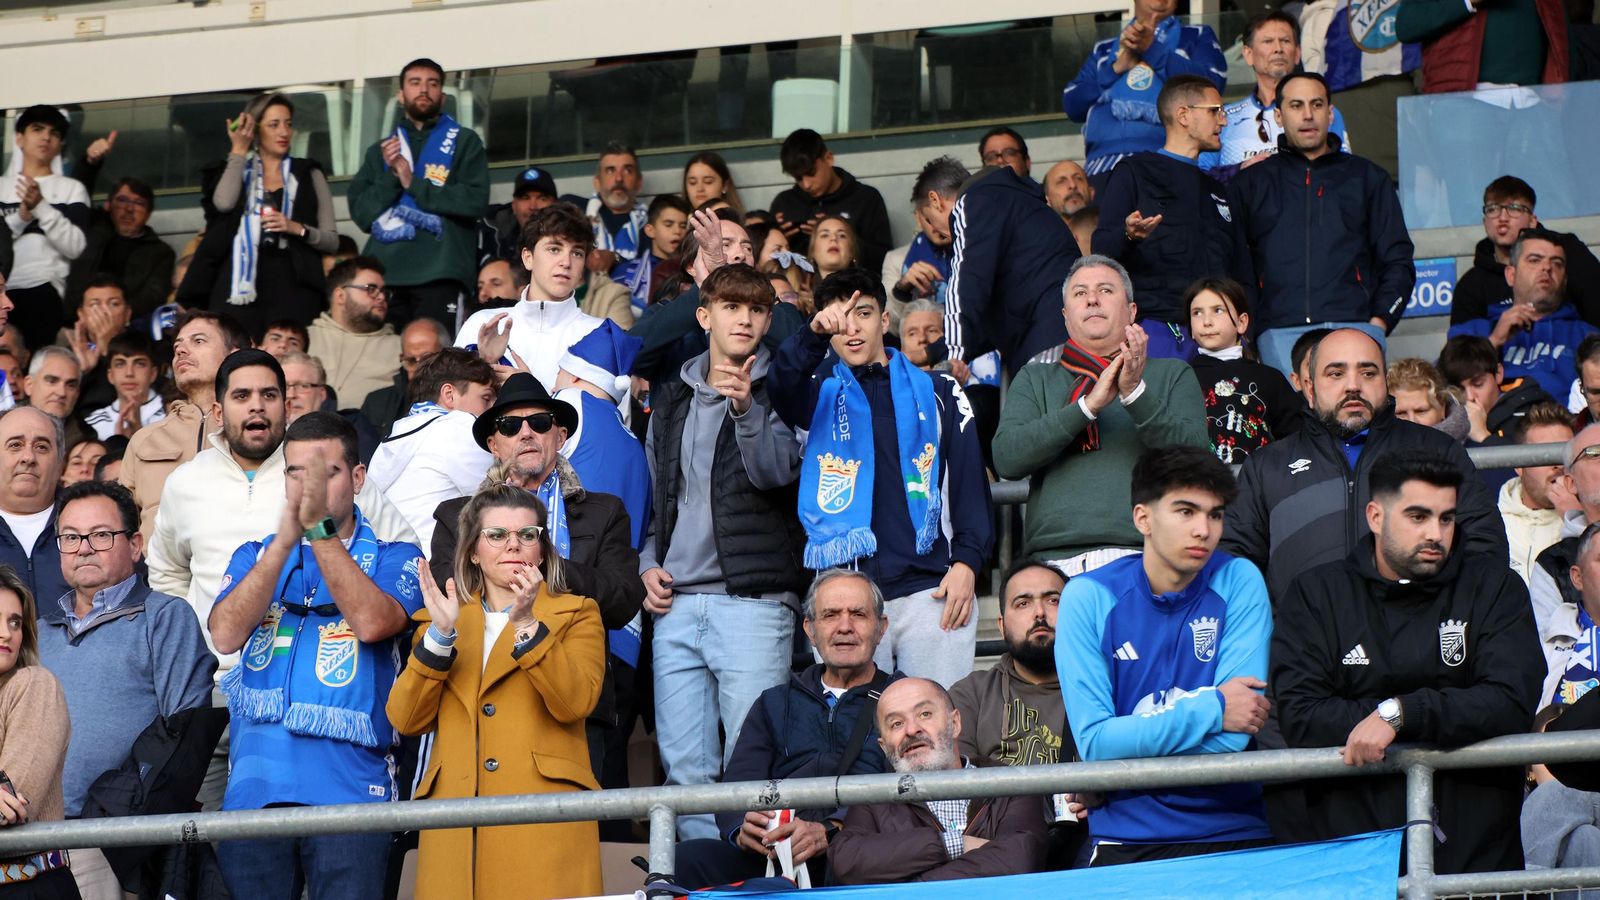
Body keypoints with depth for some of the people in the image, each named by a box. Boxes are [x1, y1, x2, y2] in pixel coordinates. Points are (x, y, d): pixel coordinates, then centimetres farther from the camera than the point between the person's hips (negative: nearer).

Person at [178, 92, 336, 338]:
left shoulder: (308, 174, 17)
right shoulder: (235, 171, 19)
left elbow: (332, 241, 12)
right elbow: (223, 202, -6)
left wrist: (297, 229, -6)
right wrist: (239, 151, 1)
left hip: (292, 285, 0)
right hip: (240, 283, 0)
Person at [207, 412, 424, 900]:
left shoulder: (393, 560, 8)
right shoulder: (255, 557, 17)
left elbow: (372, 622, -14)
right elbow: (225, 635, -3)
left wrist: (320, 529, -17)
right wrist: (286, 540, -11)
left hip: (348, 789, -3)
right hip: (255, 787, 3)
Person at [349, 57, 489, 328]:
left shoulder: (464, 142, 13)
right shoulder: (380, 150, 22)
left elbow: (475, 200, -1)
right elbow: (361, 213, 12)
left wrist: (414, 184, -4)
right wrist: (390, 175, -3)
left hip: (439, 275, -3)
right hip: (384, 274, 3)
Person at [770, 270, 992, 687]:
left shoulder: (937, 393, 15)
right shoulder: (819, 394, 14)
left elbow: (970, 481, 10)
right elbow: (782, 385, -10)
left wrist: (967, 561, -3)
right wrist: (814, 336, -29)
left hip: (930, 588, 0)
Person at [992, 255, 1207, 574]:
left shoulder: (1173, 375, 18)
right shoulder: (1036, 379, 20)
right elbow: (1006, 458, 2)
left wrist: (1136, 393, -10)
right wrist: (1088, 405, -6)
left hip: (1143, 558, -1)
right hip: (1054, 558, 1)